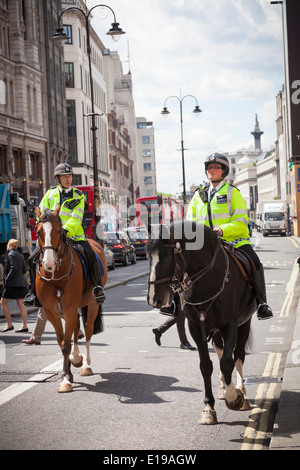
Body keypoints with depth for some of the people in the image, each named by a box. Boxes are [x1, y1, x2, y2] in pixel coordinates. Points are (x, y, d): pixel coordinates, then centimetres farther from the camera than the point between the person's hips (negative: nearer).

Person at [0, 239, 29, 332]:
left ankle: (9, 324, 1)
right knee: (20, 304, 5)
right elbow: (24, 269, 15)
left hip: (12, 283, -8)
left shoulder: (11, 254, -11)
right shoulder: (20, 255, 13)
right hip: (20, 282, 8)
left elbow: (14, 268, -20)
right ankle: (24, 326, 2)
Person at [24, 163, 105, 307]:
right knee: (32, 260, -9)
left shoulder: (78, 195, 1)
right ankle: (35, 293, 4)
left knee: (91, 256, -26)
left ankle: (98, 286, -11)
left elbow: (76, 219, -10)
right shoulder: (50, 194, 8)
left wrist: (65, 231, -25)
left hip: (74, 235, -2)